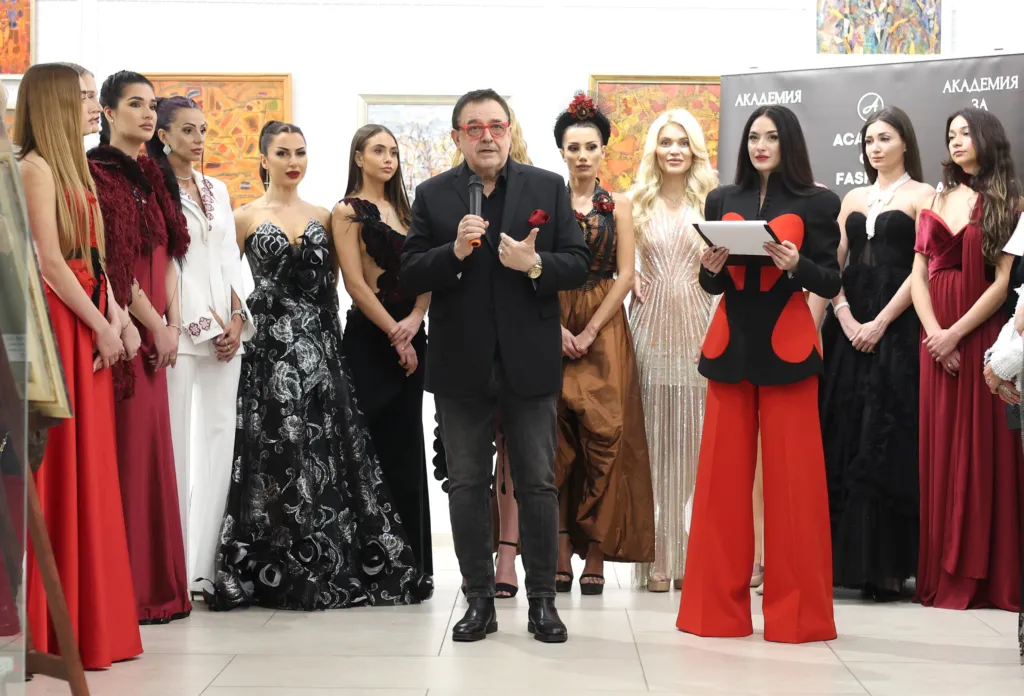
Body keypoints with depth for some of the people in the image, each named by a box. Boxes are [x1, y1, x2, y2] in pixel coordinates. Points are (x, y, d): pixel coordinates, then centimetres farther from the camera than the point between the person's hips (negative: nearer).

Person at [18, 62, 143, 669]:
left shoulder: (74, 168, 18)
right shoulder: (36, 167, -9)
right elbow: (50, 262, -15)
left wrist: (120, 319, 1)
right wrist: (101, 326, -11)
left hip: (90, 328, 9)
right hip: (60, 326, -9)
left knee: (87, 471, 10)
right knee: (60, 469, -5)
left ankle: (87, 613, 16)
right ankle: (55, 623, 2)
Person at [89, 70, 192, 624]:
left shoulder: (152, 177, 18)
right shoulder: (97, 173, -8)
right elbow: (114, 262, -12)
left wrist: (173, 322, 2)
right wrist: (156, 326, -9)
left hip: (153, 333, 8)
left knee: (151, 449, 8)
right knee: (127, 449, -7)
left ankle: (155, 584, 14)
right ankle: (128, 588, -1)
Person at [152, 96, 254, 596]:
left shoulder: (217, 191, 18)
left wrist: (237, 319, 2)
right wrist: (205, 326, -10)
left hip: (225, 333, 6)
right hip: (179, 329, -6)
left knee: (219, 441, 2)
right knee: (177, 443, -6)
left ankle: (208, 564, 6)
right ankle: (178, 568, -1)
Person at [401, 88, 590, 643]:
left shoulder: (549, 188, 3)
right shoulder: (432, 196, 3)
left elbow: (578, 265, 0)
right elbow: (411, 276, -2)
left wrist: (535, 264, -19)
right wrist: (454, 252, -19)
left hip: (530, 362, -1)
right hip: (461, 366, 1)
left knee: (538, 484, 4)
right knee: (466, 486, 8)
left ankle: (542, 600, 15)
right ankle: (480, 601, 18)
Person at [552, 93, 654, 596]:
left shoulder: (618, 207, 8)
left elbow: (625, 276, 1)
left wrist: (589, 333, -8)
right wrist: (557, 328, -11)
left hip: (604, 328, 0)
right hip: (553, 326, 0)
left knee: (604, 434, -6)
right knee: (557, 439, -3)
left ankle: (596, 554, -3)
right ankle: (561, 554, 0)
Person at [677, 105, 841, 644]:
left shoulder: (817, 203, 2)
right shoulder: (722, 201, 12)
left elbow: (831, 283, 0)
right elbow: (712, 285, 14)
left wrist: (796, 266, -18)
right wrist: (710, 270, -7)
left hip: (787, 348, -3)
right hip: (730, 345, 3)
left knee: (792, 476, -2)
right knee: (722, 475, 3)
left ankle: (795, 610, 7)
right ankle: (718, 606, 11)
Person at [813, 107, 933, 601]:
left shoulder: (922, 196, 1)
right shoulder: (853, 199, 16)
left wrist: (880, 323, -14)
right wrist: (845, 318, -6)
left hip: (897, 331, -5)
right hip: (851, 328, 5)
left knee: (887, 444, -6)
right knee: (844, 440, 2)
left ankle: (888, 565, -3)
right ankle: (844, 557, 7)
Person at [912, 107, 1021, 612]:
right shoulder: (936, 201, 15)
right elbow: (918, 274, 7)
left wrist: (956, 333, -14)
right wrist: (934, 333, -7)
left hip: (982, 336, -4)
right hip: (936, 338, 4)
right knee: (939, 450, 3)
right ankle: (944, 575, 7)